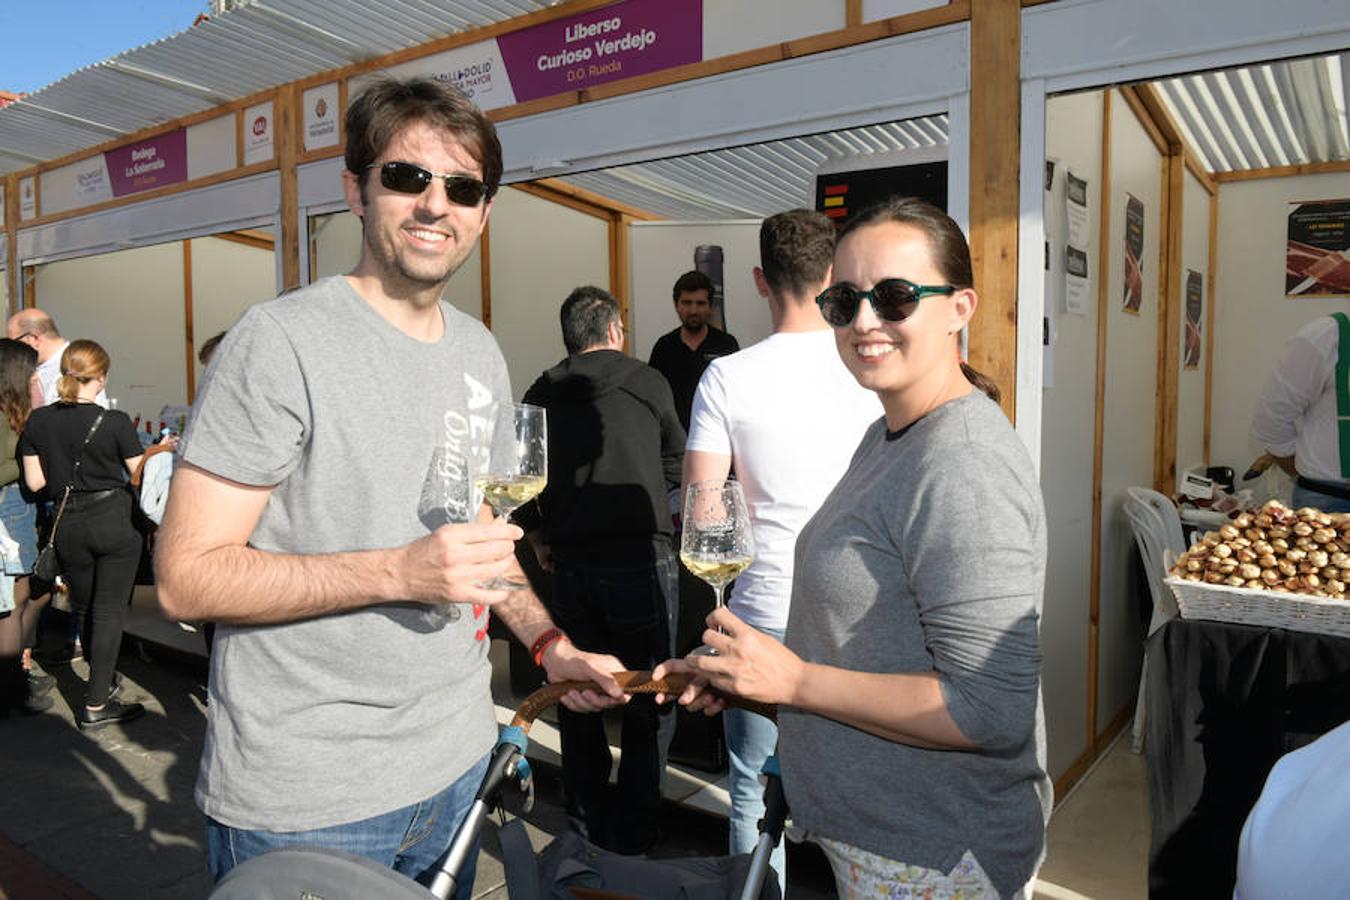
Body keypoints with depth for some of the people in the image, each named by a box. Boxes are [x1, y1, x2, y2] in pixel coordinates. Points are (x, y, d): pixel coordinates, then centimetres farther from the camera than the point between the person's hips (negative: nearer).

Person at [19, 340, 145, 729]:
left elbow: (35, 482, 2)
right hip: (114, 520, -4)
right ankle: (96, 704, 5)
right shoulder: (115, 422, -14)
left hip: (68, 526, 4)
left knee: (83, 608, 21)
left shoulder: (38, 421, -2)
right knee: (110, 611, 3)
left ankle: (102, 679, 38)